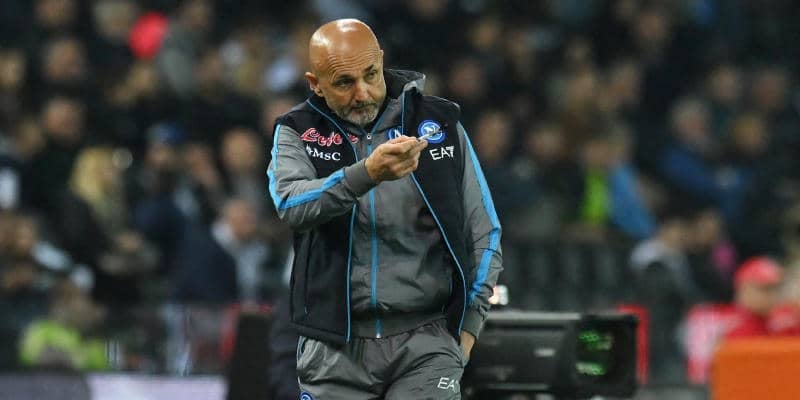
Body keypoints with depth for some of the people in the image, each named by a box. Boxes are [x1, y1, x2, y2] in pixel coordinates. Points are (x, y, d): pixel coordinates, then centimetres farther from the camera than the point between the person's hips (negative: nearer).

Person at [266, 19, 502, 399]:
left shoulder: (439, 123, 6)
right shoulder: (297, 132, 3)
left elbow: (483, 233, 11)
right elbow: (292, 205, -18)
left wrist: (466, 329, 3)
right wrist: (366, 174, -34)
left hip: (425, 339, -1)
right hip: (335, 348, 1)